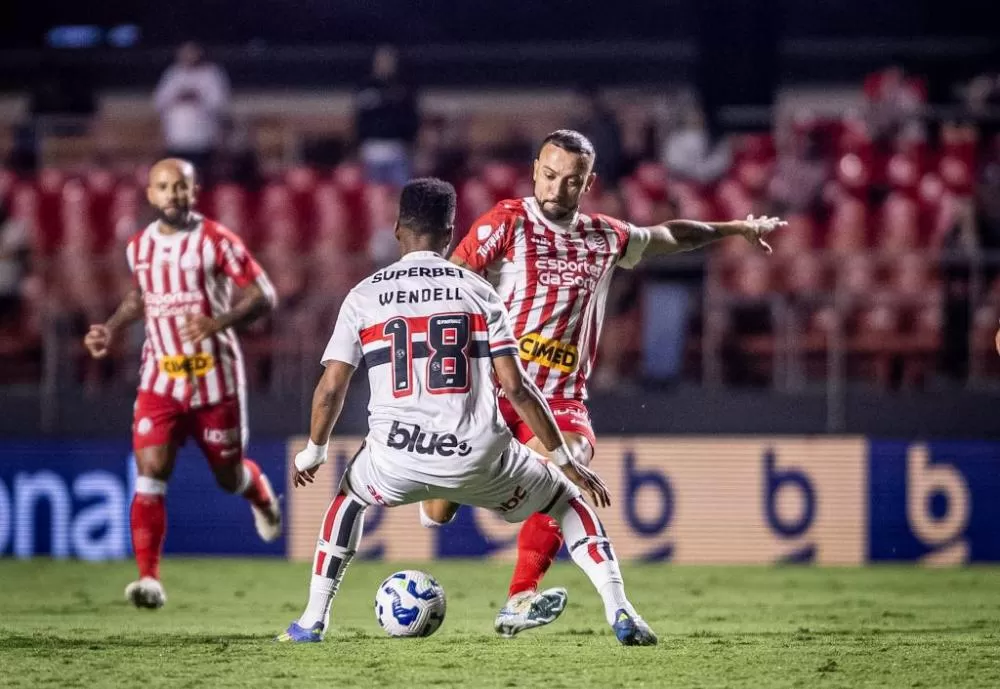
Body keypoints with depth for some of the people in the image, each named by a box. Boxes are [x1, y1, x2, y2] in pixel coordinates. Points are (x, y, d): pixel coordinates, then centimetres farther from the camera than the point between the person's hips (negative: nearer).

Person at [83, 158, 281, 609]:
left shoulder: (216, 241, -11)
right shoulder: (139, 247, 5)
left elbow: (263, 296, -12)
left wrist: (219, 322, -27)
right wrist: (111, 330, 9)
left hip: (215, 377, -3)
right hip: (160, 380, 3)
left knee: (229, 476, 10)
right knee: (150, 474, -14)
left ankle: (261, 493, 48)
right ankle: (149, 578, -15)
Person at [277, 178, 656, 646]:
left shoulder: (364, 297, 8)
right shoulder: (478, 292, 7)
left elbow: (331, 388, 7)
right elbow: (515, 386, 1)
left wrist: (313, 451, 26)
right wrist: (565, 459, 8)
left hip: (396, 459, 1)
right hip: (477, 456, -1)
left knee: (350, 498, 35)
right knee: (566, 497, 23)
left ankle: (313, 620, 30)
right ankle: (619, 613, 8)